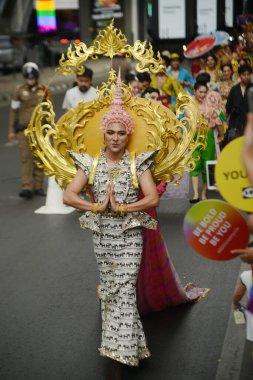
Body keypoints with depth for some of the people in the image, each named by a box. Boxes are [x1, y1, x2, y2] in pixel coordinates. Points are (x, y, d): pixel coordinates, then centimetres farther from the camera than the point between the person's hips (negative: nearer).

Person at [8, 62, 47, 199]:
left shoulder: (43, 91, 4)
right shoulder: (19, 91, 1)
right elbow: (14, 111, 5)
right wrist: (11, 130, 2)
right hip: (24, 130, -1)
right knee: (26, 159, -8)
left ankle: (38, 187, 13)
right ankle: (27, 188, -12)